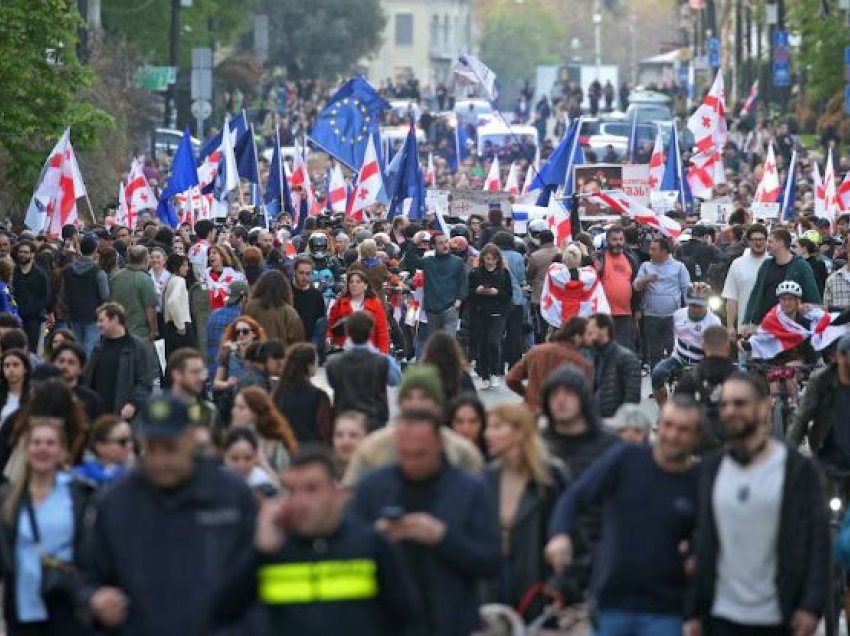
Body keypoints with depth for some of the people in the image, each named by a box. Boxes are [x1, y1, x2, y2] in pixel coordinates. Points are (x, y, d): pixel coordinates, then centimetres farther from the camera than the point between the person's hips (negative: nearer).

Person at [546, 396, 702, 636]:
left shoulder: (698, 484, -3)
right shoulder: (625, 459, -2)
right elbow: (574, 498, -1)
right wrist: (560, 534, -19)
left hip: (664, 614, -1)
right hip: (610, 604, 1)